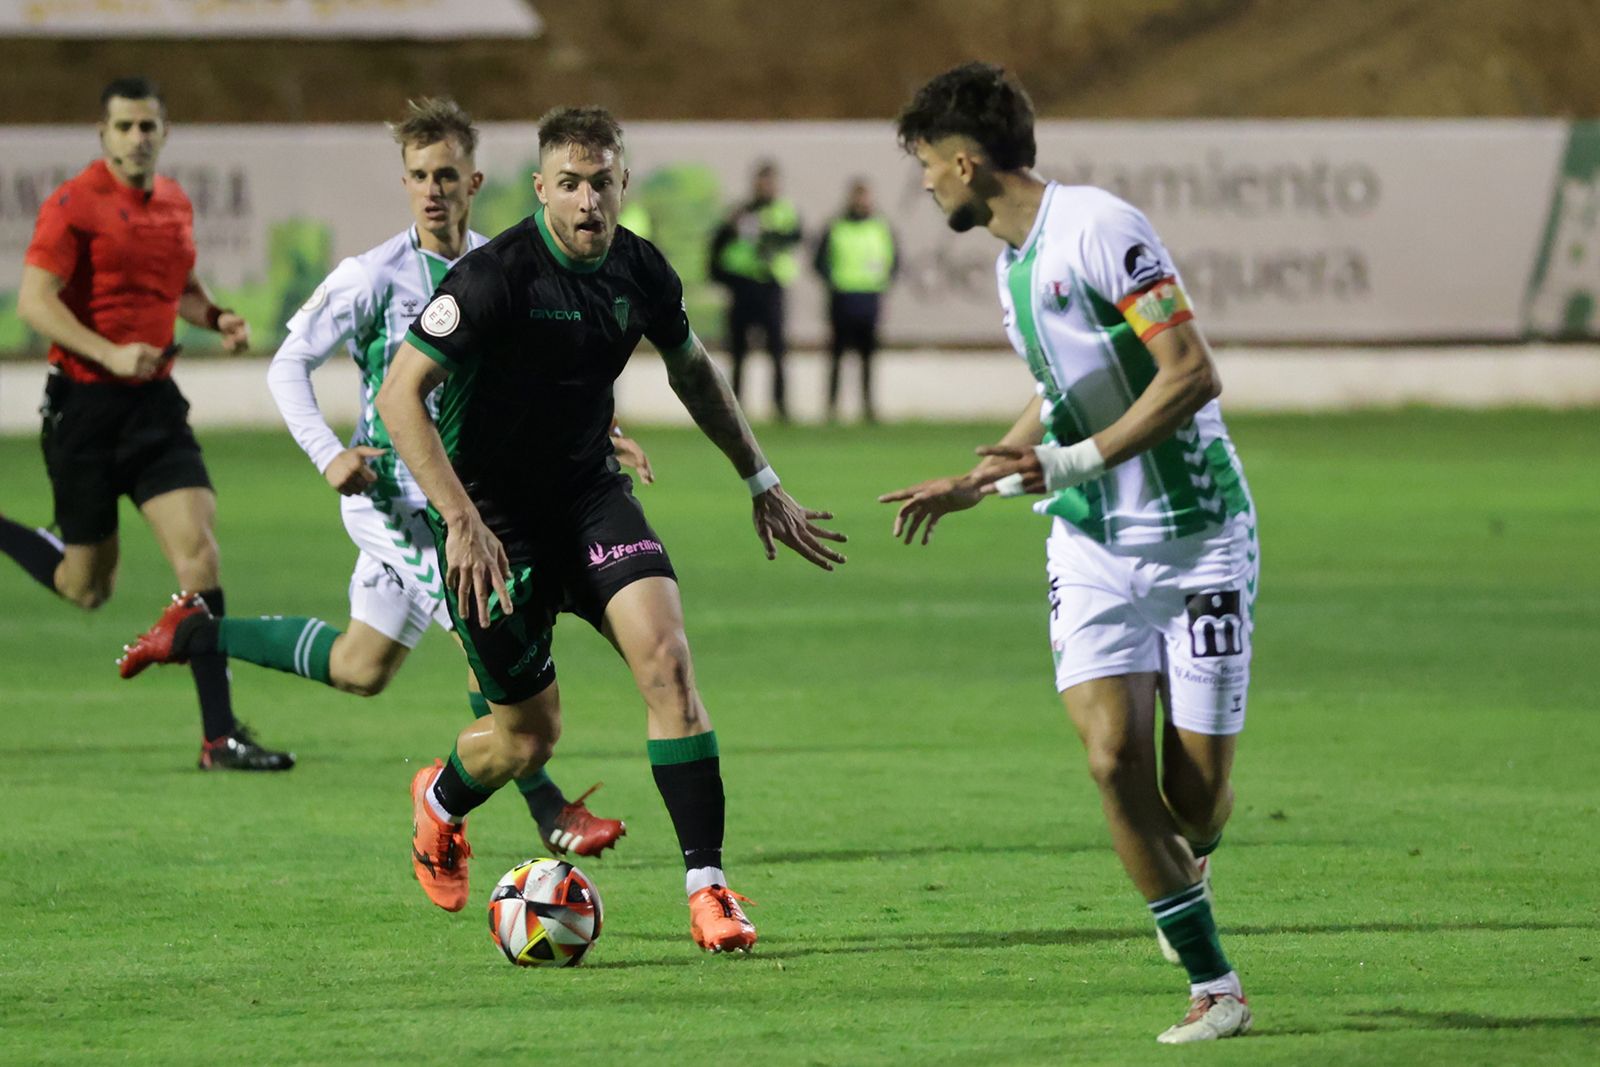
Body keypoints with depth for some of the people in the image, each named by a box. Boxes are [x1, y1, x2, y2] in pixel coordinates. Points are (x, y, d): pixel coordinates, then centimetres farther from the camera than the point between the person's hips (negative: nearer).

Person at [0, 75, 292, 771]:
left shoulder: (174, 204, 10)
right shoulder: (75, 204, -10)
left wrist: (215, 317, 7)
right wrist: (110, 354, -27)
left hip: (155, 402, 5)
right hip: (84, 402, -5)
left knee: (198, 550, -11)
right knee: (87, 586, 4)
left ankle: (220, 735, -11)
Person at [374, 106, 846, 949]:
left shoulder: (639, 271, -3)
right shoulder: (496, 276, -21)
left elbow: (692, 371, 18)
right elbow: (400, 393, -23)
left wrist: (762, 483, 19)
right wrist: (462, 522, -29)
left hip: (588, 492, 4)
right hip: (492, 512, -4)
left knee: (664, 655, -20)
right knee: (530, 736, 2)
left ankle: (707, 886, -17)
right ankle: (440, 802, 39)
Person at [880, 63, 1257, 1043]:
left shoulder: (1100, 228, -15)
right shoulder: (1012, 262, 13)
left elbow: (1193, 374, -21)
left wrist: (1071, 462, -21)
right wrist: (976, 484, 27)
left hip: (1197, 531, -7)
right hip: (1092, 548, 7)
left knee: (1197, 787, -5)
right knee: (1112, 752, -14)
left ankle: (1191, 856, 34)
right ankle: (1212, 987, -5)